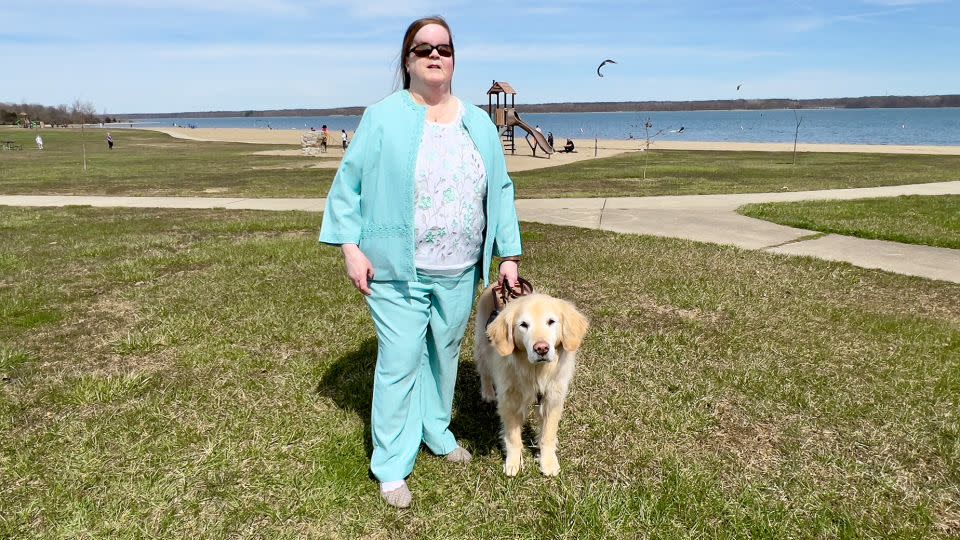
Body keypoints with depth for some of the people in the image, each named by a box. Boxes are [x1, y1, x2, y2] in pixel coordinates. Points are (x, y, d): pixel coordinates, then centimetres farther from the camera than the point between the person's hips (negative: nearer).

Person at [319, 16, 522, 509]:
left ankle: (436, 431, 39)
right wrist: (351, 247, -12)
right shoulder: (382, 118, -4)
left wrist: (508, 255, 5)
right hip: (397, 271, -4)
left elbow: (500, 190, 9)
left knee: (445, 354, 17)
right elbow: (348, 186, -3)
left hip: (459, 274, 4)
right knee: (400, 363, -1)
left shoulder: (478, 123, 8)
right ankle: (392, 465, 13)